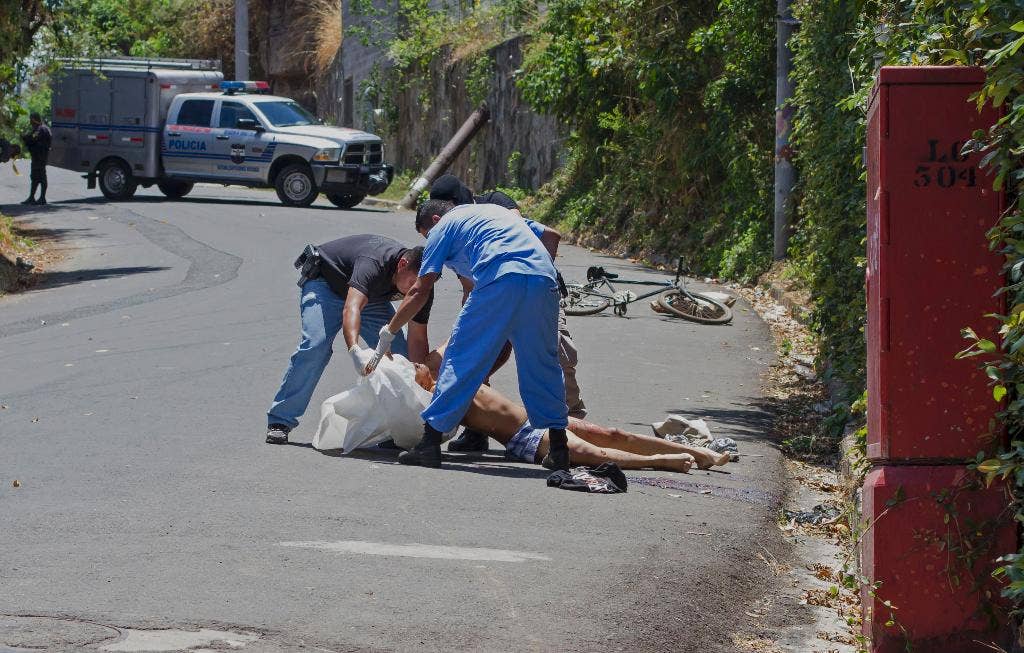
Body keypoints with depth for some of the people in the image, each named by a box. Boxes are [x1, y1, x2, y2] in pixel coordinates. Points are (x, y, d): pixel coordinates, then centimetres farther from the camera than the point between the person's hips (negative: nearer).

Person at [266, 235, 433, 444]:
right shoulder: (374, 263, -41)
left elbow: (417, 340, -15)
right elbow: (351, 308, -55)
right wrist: (355, 351, -71)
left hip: (373, 297, 6)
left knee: (399, 353, -9)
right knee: (315, 346, -25)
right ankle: (280, 420, -18)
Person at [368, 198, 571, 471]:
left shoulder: (443, 226, 21)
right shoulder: (495, 211, 40)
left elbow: (420, 291, 16)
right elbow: (551, 234, 35)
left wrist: (387, 333, 24)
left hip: (501, 279, -5)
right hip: (544, 279, 5)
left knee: (461, 359, 2)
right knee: (542, 365, 15)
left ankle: (430, 443, 1)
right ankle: (558, 447, 14)